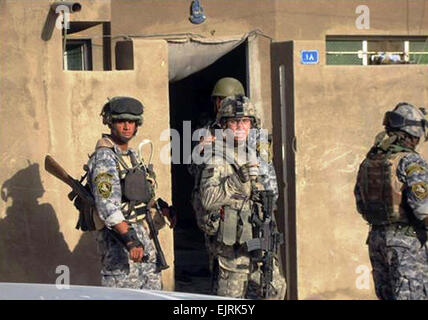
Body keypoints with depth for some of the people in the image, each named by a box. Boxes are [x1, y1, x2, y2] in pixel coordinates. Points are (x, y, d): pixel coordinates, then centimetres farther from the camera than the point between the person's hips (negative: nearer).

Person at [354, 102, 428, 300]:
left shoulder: (368, 162, 9)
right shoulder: (410, 162, -14)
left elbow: (361, 204, 15)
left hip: (376, 238, 7)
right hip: (407, 241, -7)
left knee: (386, 296, 14)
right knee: (411, 296, -5)